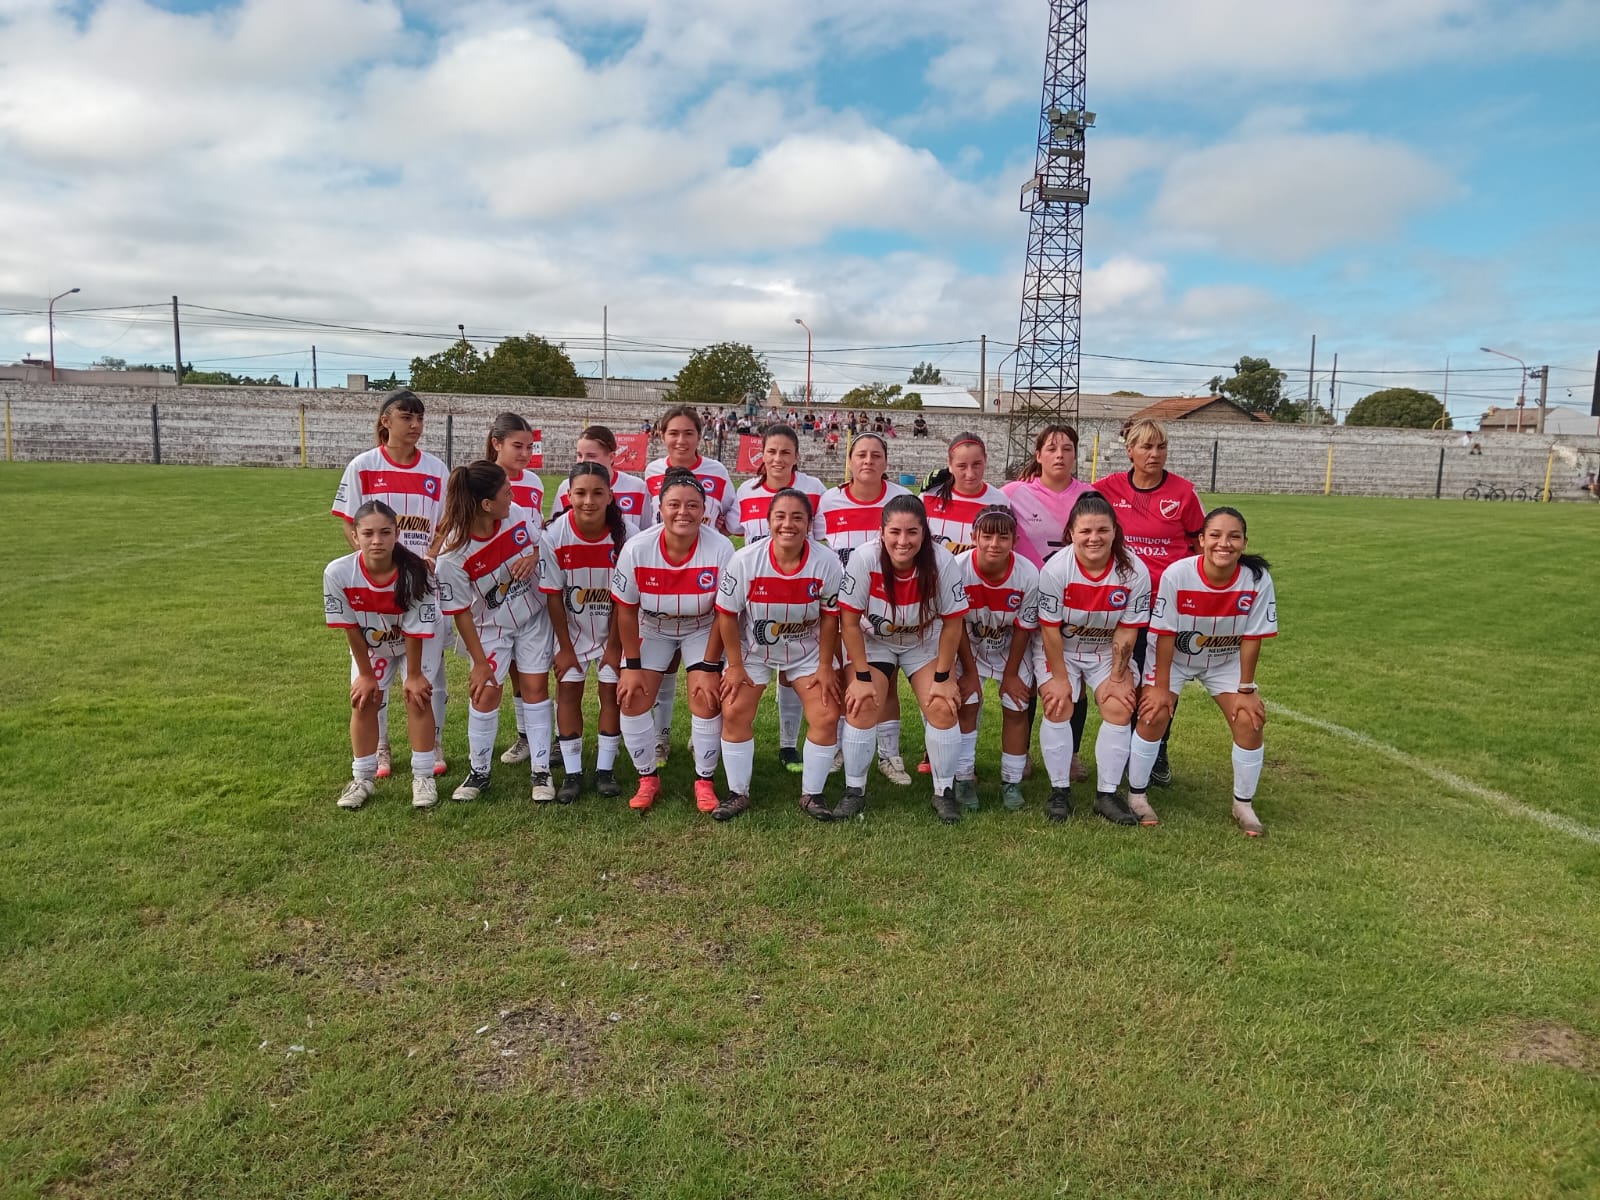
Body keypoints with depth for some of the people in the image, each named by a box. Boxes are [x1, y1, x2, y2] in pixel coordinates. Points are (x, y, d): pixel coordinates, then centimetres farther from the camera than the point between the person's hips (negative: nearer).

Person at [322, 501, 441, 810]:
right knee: (364, 700, 0)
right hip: (369, 643, 2)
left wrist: (414, 675, -14)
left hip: (418, 642, -2)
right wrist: (366, 674, -8)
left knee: (418, 697, -7)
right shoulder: (338, 573, -33)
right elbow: (351, 628, -18)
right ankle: (362, 778, 17)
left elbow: (415, 631, -25)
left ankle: (423, 776, 7)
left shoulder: (415, 573, -37)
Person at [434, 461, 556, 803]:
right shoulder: (453, 555, -28)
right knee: (485, 694, -1)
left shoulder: (518, 514, -19)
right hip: (491, 627, -3)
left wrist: (532, 558, -22)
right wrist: (480, 662, -13)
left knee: (535, 687, 5)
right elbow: (461, 613, -18)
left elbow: (539, 542, 3)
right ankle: (478, 772, 20)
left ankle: (541, 770, 14)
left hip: (534, 617, 3)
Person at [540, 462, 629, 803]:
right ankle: (572, 772, 8)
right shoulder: (554, 536, -21)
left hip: (614, 627, 0)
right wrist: (565, 647, -9)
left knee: (611, 690, 0)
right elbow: (553, 595, -13)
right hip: (571, 626, 1)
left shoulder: (625, 534, -23)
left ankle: (605, 769, 12)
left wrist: (614, 645, -11)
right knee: (568, 690, -1)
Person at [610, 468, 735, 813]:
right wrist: (632, 665, -10)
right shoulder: (636, 549, -25)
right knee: (633, 699, -7)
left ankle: (704, 781, 8)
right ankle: (648, 778, 13)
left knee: (706, 699, -13)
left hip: (703, 630, -1)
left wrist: (709, 667, -14)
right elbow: (626, 610, -12)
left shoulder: (721, 549, -28)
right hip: (651, 629, 1)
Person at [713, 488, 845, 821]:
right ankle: (738, 793, 10)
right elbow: (727, 614, -12)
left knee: (827, 717, -8)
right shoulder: (744, 560, -23)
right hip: (752, 650, 0)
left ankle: (811, 795, 11)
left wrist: (825, 666, -5)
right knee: (734, 713, -9)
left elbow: (830, 617, -9)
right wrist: (735, 666, -10)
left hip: (807, 653, 1)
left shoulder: (827, 563, -21)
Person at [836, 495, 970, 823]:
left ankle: (944, 792, 8)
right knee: (862, 706, -15)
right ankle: (854, 791, 4)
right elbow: (849, 620, -20)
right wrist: (862, 677, -18)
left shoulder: (942, 562, -27)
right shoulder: (864, 559, -29)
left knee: (942, 707, -12)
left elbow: (952, 623, -16)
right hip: (872, 641, 0)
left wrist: (943, 678, -13)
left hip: (925, 643, 1)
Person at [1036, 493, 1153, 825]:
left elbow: (1127, 631, -12)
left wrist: (1118, 677, -9)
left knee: (1119, 709, -12)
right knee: (1058, 708, -15)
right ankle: (1060, 791, -1)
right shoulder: (1055, 569, -23)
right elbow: (1050, 629, -17)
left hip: (1109, 652, 2)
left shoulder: (1135, 571, -19)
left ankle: (1107, 795, -1)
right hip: (1058, 650, -1)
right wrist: (1059, 678, -15)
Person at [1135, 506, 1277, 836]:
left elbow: (1252, 639, -15)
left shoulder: (1258, 580, -24)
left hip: (1226, 661, 2)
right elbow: (1165, 634, -21)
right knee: (1154, 714, -16)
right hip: (1174, 657, -2)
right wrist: (1161, 686, -17)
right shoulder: (1177, 574, -30)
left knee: (1250, 721, -9)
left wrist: (1246, 690, -10)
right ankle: (1135, 795, 5)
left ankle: (1244, 804, 12)